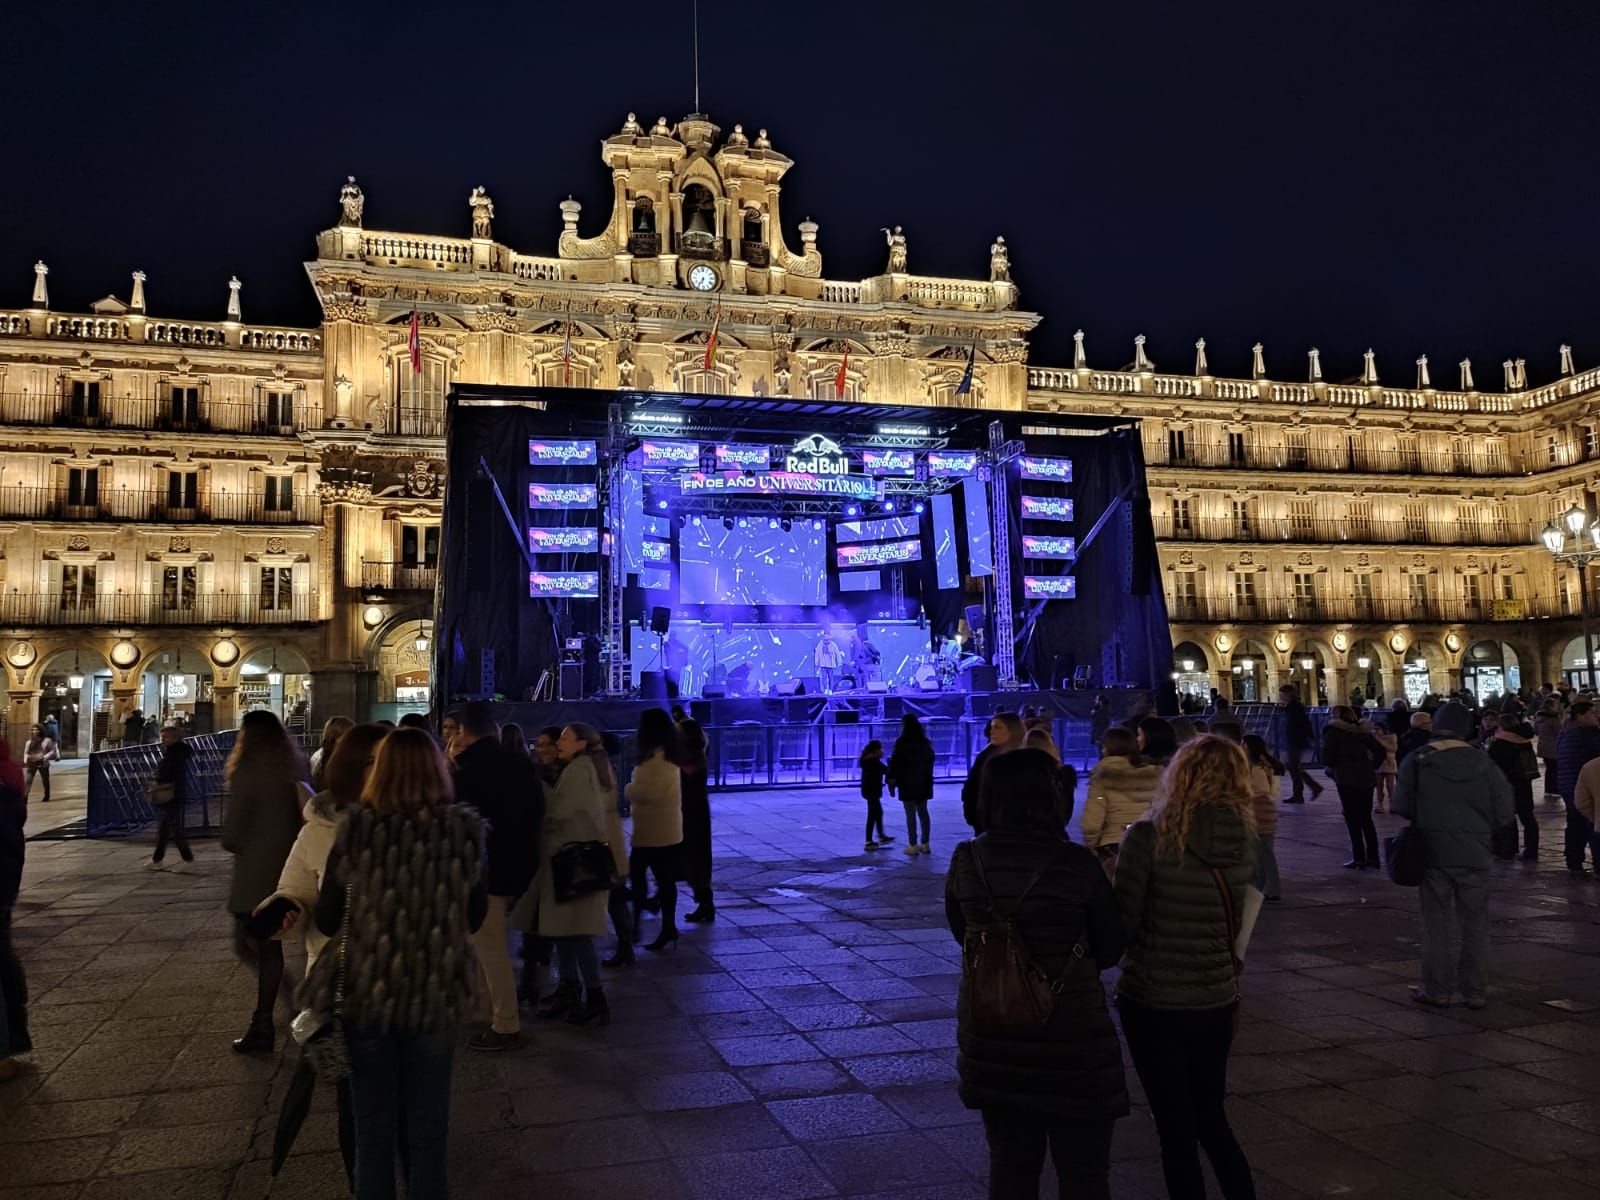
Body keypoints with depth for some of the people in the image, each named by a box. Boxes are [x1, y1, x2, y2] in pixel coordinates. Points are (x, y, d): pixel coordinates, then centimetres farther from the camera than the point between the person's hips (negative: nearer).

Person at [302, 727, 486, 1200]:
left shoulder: (357, 829, -13)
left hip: (368, 992, 0)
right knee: (428, 1127, 16)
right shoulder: (464, 831, -11)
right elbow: (475, 917, 2)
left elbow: (326, 922, -4)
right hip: (437, 996, 0)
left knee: (374, 1126, 16)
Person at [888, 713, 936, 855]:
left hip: (907, 783, -6)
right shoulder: (925, 742, 8)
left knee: (910, 814, -3)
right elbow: (930, 760, 17)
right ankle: (925, 844, 13)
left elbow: (895, 762, -13)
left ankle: (913, 845, -2)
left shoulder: (902, 742, -12)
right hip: (923, 783, 6)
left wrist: (891, 780, -6)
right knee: (923, 812, 11)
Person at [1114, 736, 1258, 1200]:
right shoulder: (1244, 842, -2)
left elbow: (1122, 923, -15)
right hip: (1216, 998, 4)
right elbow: (1231, 922, 7)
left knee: (1176, 1129, 10)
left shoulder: (1150, 836, -17)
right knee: (1211, 1119, 23)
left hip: (1152, 999, -4)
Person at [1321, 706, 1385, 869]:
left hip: (1346, 778, -5)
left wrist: (1332, 767, 10)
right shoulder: (1362, 731, 14)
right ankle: (1373, 858, 15)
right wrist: (1372, 768, 16)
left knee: (1353, 820, 0)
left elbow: (1327, 757, -9)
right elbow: (1380, 752, 11)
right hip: (1366, 777, 5)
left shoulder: (1333, 731, -2)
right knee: (1366, 819, 14)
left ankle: (1359, 859, -1)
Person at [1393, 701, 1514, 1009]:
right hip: (1474, 855, 1)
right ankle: (1475, 991, 16)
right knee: (1475, 925, 12)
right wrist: (1480, 828, 15)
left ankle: (1437, 990, 12)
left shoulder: (1416, 761, -6)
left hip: (1432, 853, 0)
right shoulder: (1481, 762, -5)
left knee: (1437, 925, 8)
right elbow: (1504, 812, -3)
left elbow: (1402, 808, -6)